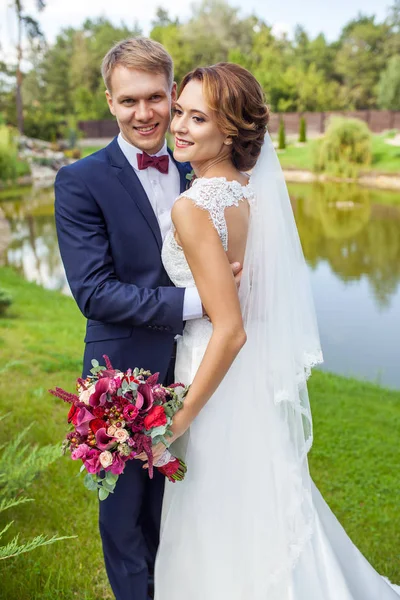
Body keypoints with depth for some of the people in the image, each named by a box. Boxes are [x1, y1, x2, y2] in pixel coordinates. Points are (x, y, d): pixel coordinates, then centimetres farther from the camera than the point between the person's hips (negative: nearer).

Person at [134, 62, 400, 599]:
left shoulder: (193, 206, -24)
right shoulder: (251, 192, 1)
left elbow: (230, 330, -25)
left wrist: (177, 424, -17)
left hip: (221, 390, -9)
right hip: (261, 376, 9)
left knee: (222, 535, 13)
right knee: (263, 516, 28)